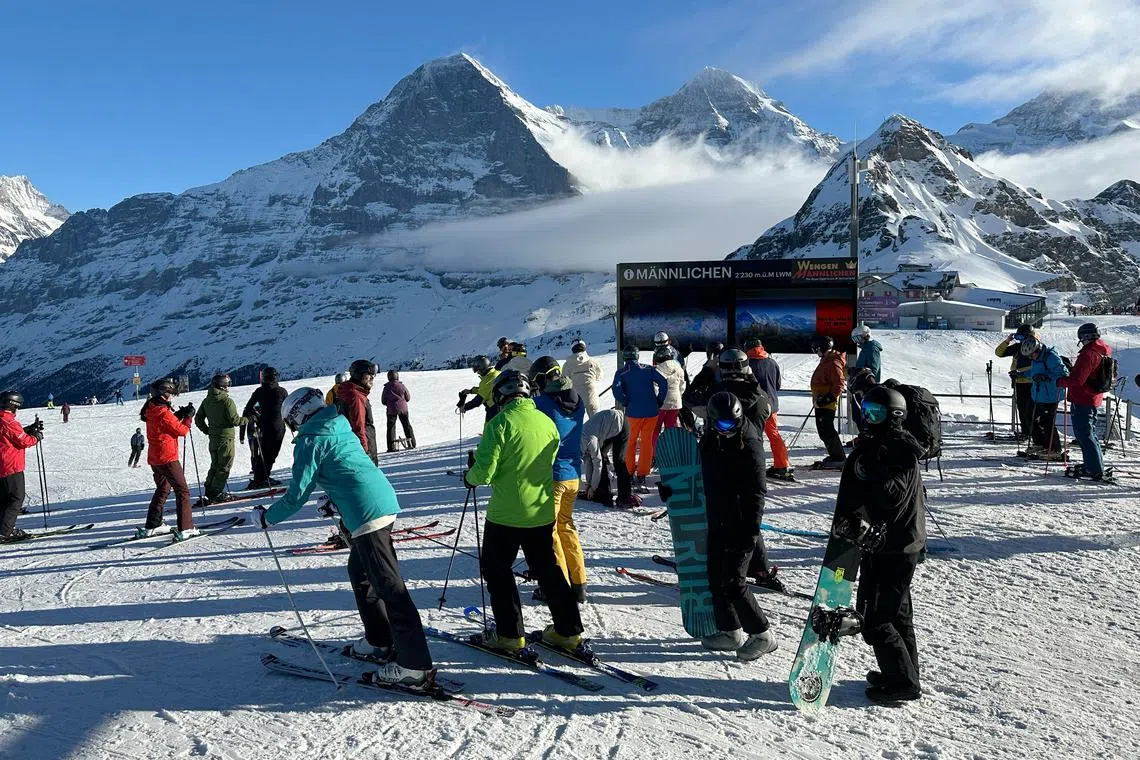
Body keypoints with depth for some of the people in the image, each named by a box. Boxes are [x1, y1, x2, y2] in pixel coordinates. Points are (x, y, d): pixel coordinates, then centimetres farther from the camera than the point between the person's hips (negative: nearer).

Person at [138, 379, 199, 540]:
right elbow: (181, 431, -13)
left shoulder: (151, 410, 8)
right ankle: (185, 529, -11)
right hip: (167, 458, -9)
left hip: (154, 458, 9)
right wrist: (188, 417, 1)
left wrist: (179, 415, 7)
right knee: (182, 491, -5)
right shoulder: (164, 413, -19)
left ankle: (152, 526, 29)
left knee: (162, 489, 24)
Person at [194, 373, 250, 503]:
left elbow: (198, 419, 10)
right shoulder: (227, 401, -16)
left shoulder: (207, 401, 6)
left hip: (213, 439, 7)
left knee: (215, 466, 18)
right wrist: (249, 419, -3)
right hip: (226, 439, -7)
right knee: (224, 467, 0)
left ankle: (208, 492, 18)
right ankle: (216, 494, -2)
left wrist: (207, 431, 19)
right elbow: (234, 420, -17)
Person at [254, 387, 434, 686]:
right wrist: (335, 499, 43)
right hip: (385, 501, 9)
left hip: (367, 514, -9)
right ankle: (379, 641, 33)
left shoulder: (310, 441, -3)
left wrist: (266, 517, 9)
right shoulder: (340, 429, 21)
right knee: (360, 572, 24)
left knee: (388, 585, -8)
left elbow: (298, 494, -4)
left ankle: (415, 665, -6)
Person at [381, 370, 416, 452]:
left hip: (391, 410, -1)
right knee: (407, 425, 13)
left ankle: (392, 447, -1)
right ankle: (412, 444, 16)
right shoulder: (402, 386, -6)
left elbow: (383, 401, -2)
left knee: (391, 427, 6)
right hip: (403, 409, 1)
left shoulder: (386, 388, -7)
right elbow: (408, 398, 2)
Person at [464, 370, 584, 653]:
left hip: (507, 513, -6)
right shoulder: (547, 422, 3)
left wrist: (470, 478, 4)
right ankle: (568, 631, 20)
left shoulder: (500, 423, -16)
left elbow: (484, 472, -18)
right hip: (543, 511, 6)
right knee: (547, 569, 18)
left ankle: (509, 635, 14)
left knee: (496, 568, 12)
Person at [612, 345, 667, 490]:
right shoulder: (648, 369, 1)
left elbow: (617, 391, -17)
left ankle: (630, 472, 20)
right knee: (647, 442, 9)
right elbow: (664, 383, -6)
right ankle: (642, 474, 8)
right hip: (652, 412, 1)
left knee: (631, 442, 17)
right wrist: (659, 401, 3)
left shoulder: (621, 373, -4)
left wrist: (626, 403, -2)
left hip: (633, 413, -1)